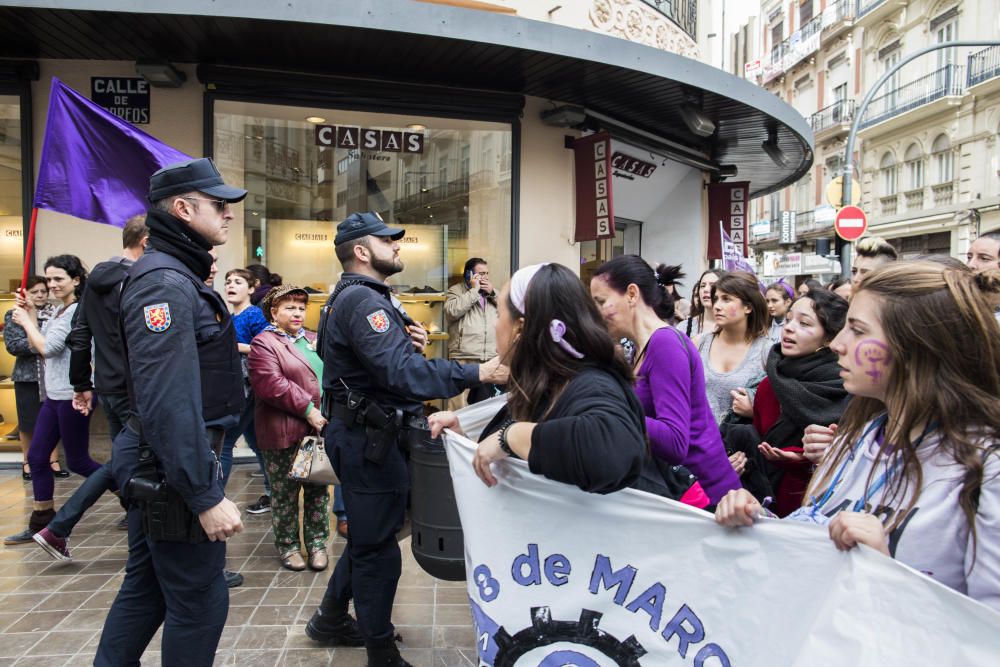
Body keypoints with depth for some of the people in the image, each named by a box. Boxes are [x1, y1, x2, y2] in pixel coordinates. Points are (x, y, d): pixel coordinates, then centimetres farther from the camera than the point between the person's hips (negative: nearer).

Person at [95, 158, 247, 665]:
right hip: (173, 470, -10)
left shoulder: (178, 277, 13)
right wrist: (206, 496, -26)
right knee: (199, 601, 2)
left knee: (146, 587, 20)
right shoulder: (165, 283, -19)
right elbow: (167, 403, -27)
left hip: (155, 467, 10)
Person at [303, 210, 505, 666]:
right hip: (368, 439, -11)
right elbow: (401, 374, -33)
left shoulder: (361, 297, 16)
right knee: (377, 546, 1)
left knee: (367, 536, 23)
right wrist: (478, 374, -35)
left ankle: (331, 620, 39)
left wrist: (409, 345, -4)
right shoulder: (360, 299, -20)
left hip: (367, 434, 11)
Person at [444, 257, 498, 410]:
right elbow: (452, 311, -14)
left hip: (491, 358, 5)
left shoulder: (491, 291, 21)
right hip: (464, 358, -5)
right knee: (460, 406, -8)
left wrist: (492, 293, 2)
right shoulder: (456, 290, 5)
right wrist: (474, 290, -9)